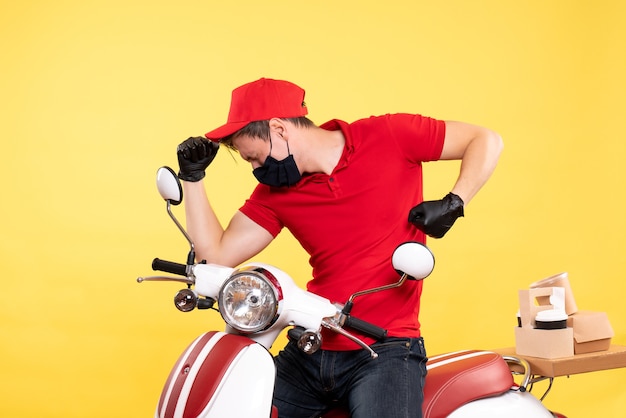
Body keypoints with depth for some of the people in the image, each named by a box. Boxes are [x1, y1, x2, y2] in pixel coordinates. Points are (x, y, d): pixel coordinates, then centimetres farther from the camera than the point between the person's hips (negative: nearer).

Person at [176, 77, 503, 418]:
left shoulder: (389, 136, -7)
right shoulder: (275, 191, 6)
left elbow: (486, 141, -1)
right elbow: (216, 257, 5)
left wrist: (453, 204, -14)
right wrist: (192, 178, 1)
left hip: (386, 349, -4)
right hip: (308, 352, 5)